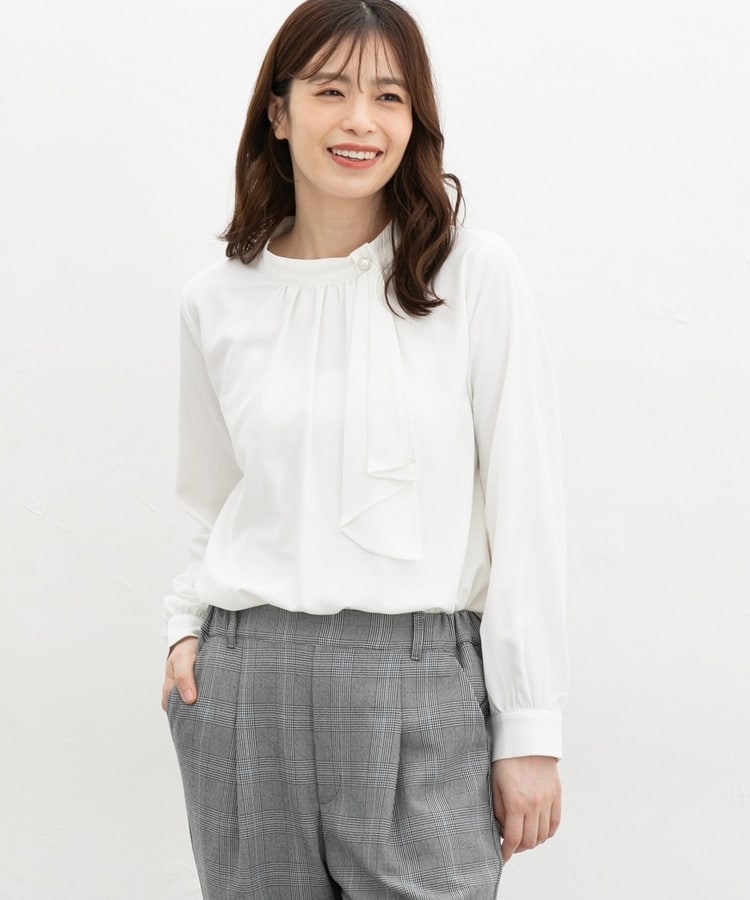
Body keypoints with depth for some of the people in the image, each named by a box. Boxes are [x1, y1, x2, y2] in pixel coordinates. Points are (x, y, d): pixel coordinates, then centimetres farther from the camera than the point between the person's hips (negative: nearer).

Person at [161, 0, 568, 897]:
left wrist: (530, 730, -5)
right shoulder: (218, 301, 7)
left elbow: (523, 511, -4)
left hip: (419, 688, -2)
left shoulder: (476, 274, -3)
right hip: (245, 685, 3)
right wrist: (185, 625, 1)